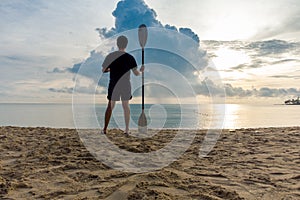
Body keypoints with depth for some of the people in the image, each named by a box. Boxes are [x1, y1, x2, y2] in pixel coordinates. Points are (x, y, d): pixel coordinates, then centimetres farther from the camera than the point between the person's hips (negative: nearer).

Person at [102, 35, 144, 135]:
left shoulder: (110, 56, -3)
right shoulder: (130, 57, -5)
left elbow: (103, 70, 1)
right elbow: (136, 73, -5)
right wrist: (141, 71, 17)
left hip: (113, 85, 0)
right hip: (126, 85, 0)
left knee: (110, 106, 9)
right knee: (126, 106, 10)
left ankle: (105, 129, 13)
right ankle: (127, 130, 14)